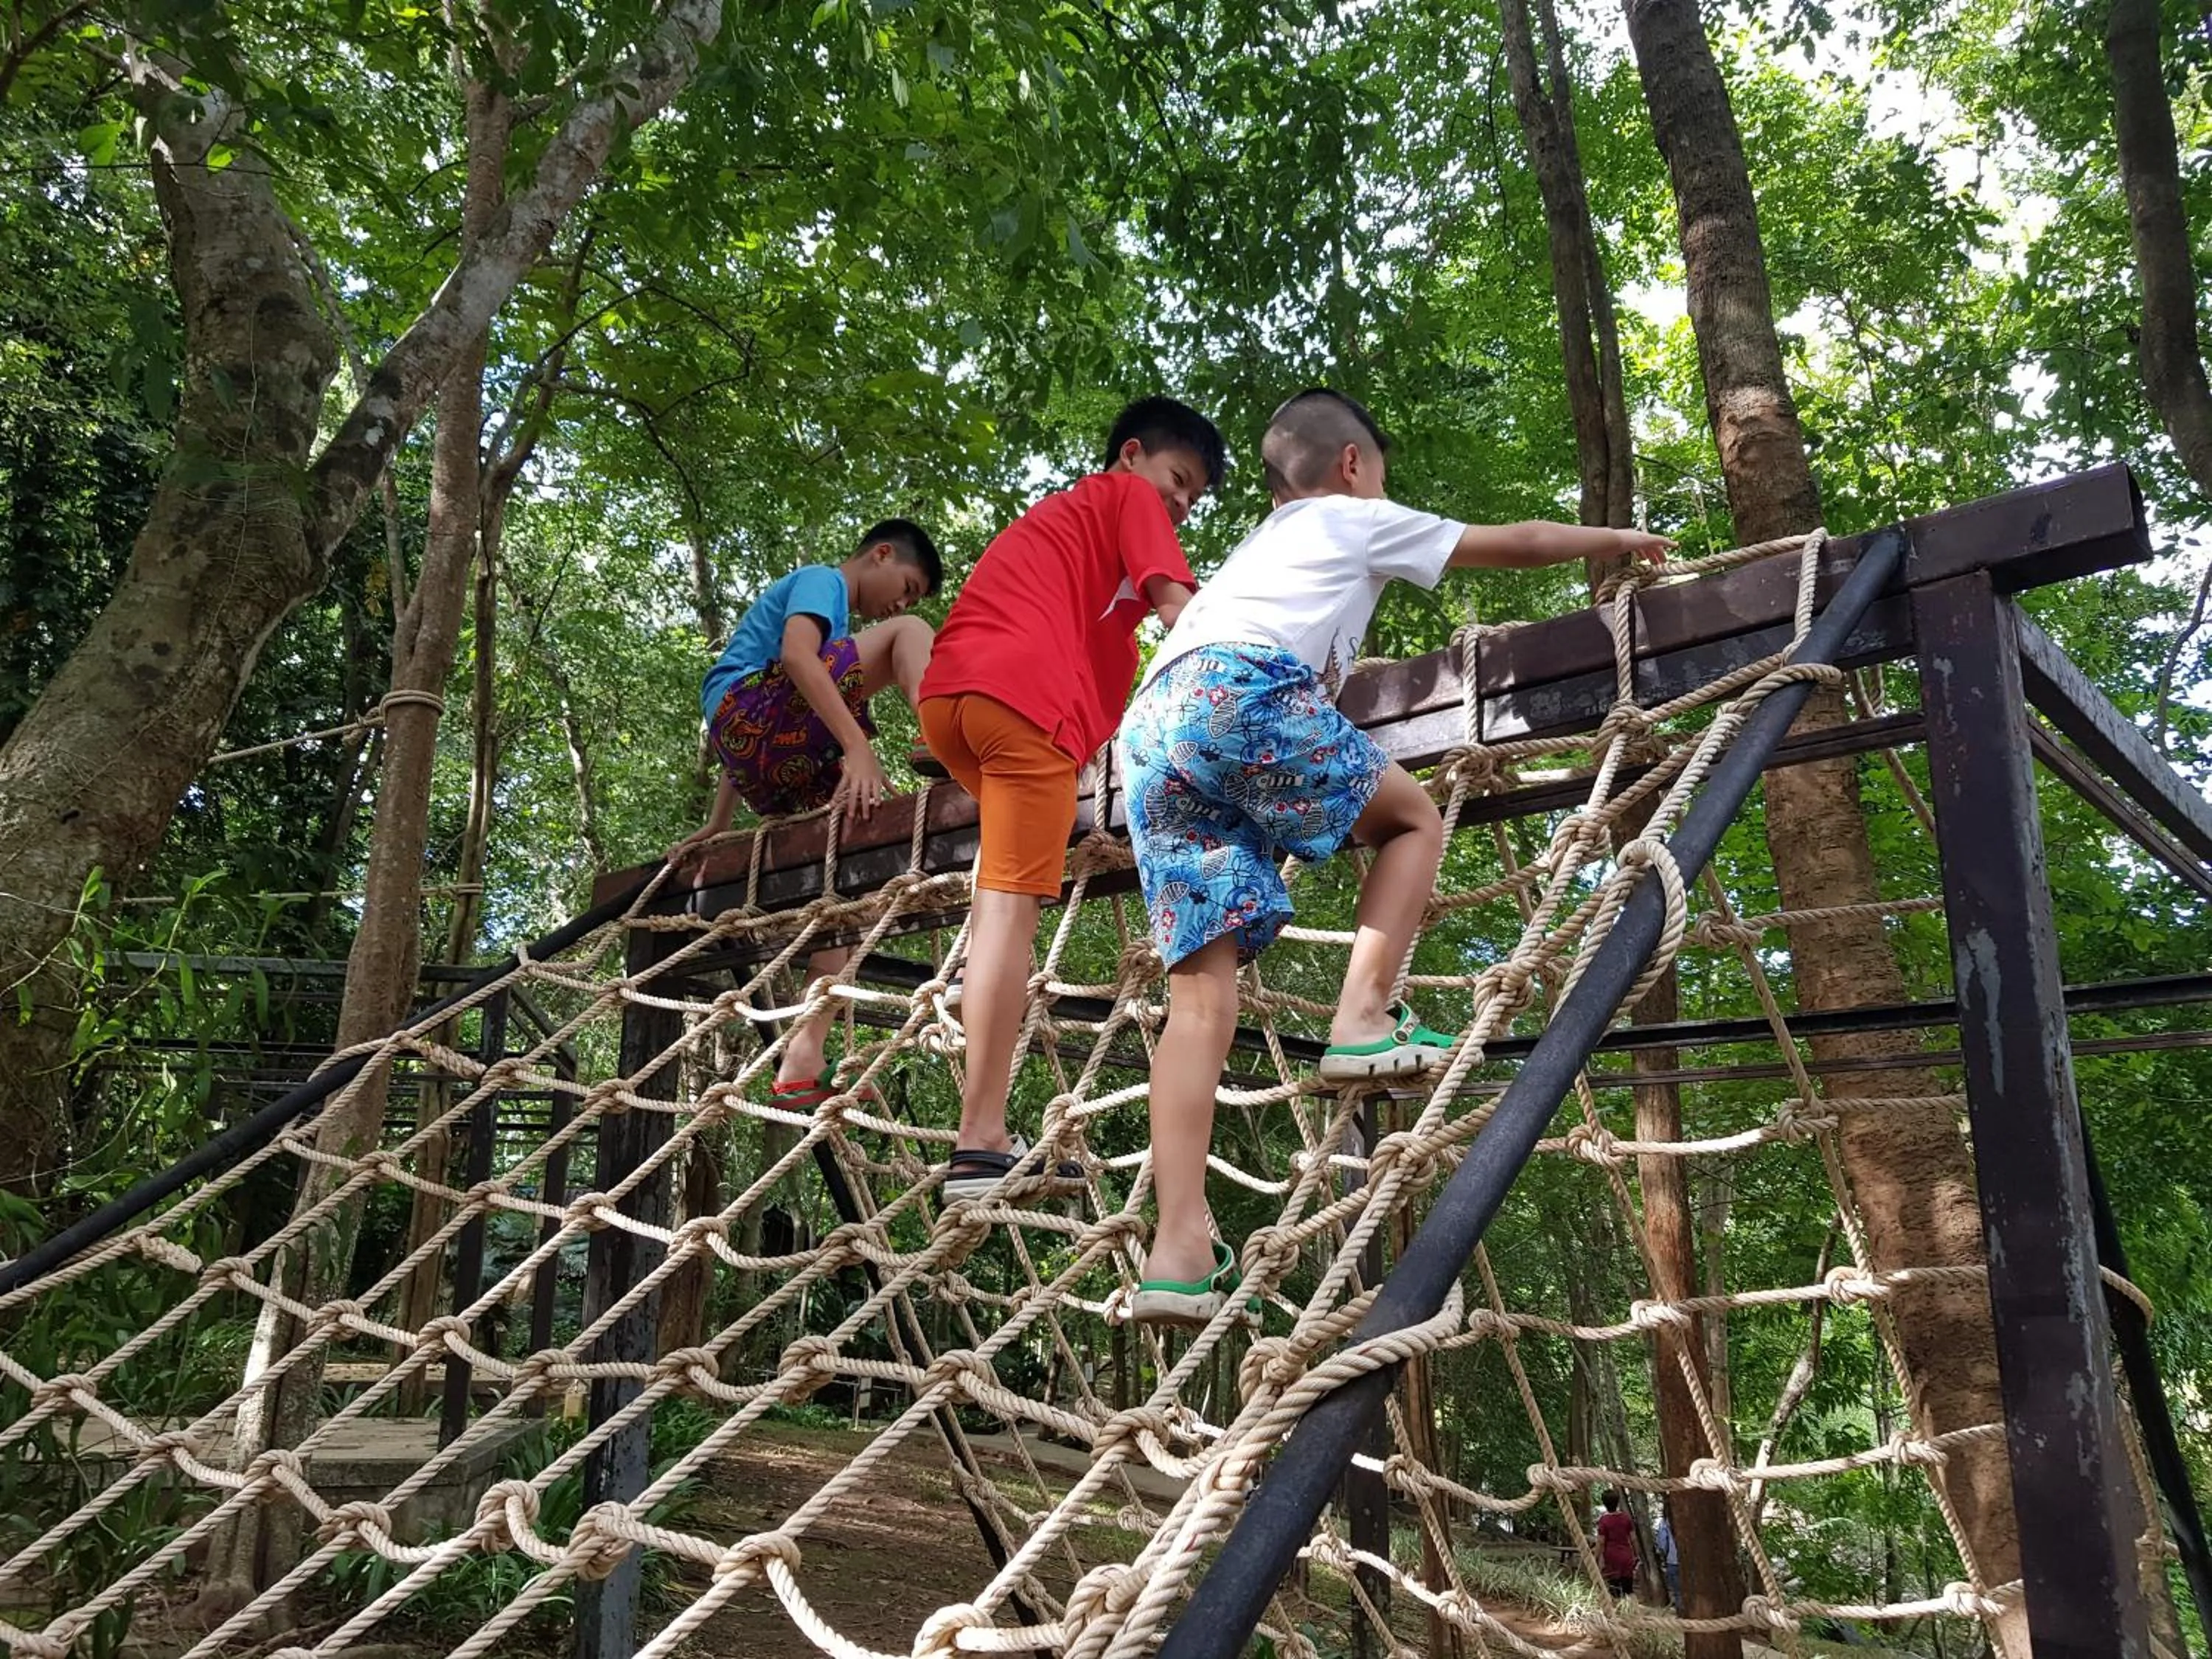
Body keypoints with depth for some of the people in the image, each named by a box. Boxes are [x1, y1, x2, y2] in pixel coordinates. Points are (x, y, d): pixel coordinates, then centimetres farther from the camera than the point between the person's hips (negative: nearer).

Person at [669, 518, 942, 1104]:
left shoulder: (826, 604, 35)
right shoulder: (822, 580, 8)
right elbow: (795, 654, -16)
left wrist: (719, 824, 28)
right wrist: (857, 744, -26)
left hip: (779, 763, 9)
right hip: (750, 710, -9)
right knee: (908, 637, -14)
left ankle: (801, 1063, -5)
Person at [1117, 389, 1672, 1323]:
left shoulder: (1260, 544, 42)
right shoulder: (1360, 520, 24)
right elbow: (1513, 545, 30)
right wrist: (1615, 540, 47)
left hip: (1149, 728, 6)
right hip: (1240, 690, -6)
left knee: (1202, 995, 0)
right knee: (1413, 818, 19)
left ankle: (1178, 1253, -8)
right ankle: (1364, 1019, 1)